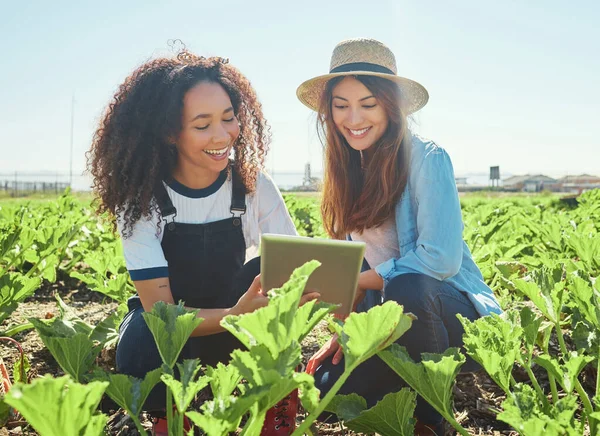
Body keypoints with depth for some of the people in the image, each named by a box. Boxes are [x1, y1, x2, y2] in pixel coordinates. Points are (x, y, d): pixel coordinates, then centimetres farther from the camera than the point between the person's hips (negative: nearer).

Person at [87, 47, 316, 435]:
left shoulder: (254, 187, -15)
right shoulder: (142, 199, -21)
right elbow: (160, 311, -27)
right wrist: (236, 315, -46)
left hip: (231, 329, 2)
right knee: (140, 355, -36)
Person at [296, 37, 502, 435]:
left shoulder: (426, 158, -16)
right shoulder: (347, 172, 4)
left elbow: (440, 260, -24)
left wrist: (355, 283, -17)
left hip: (456, 310, -5)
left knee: (407, 290, -37)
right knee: (326, 385, -14)